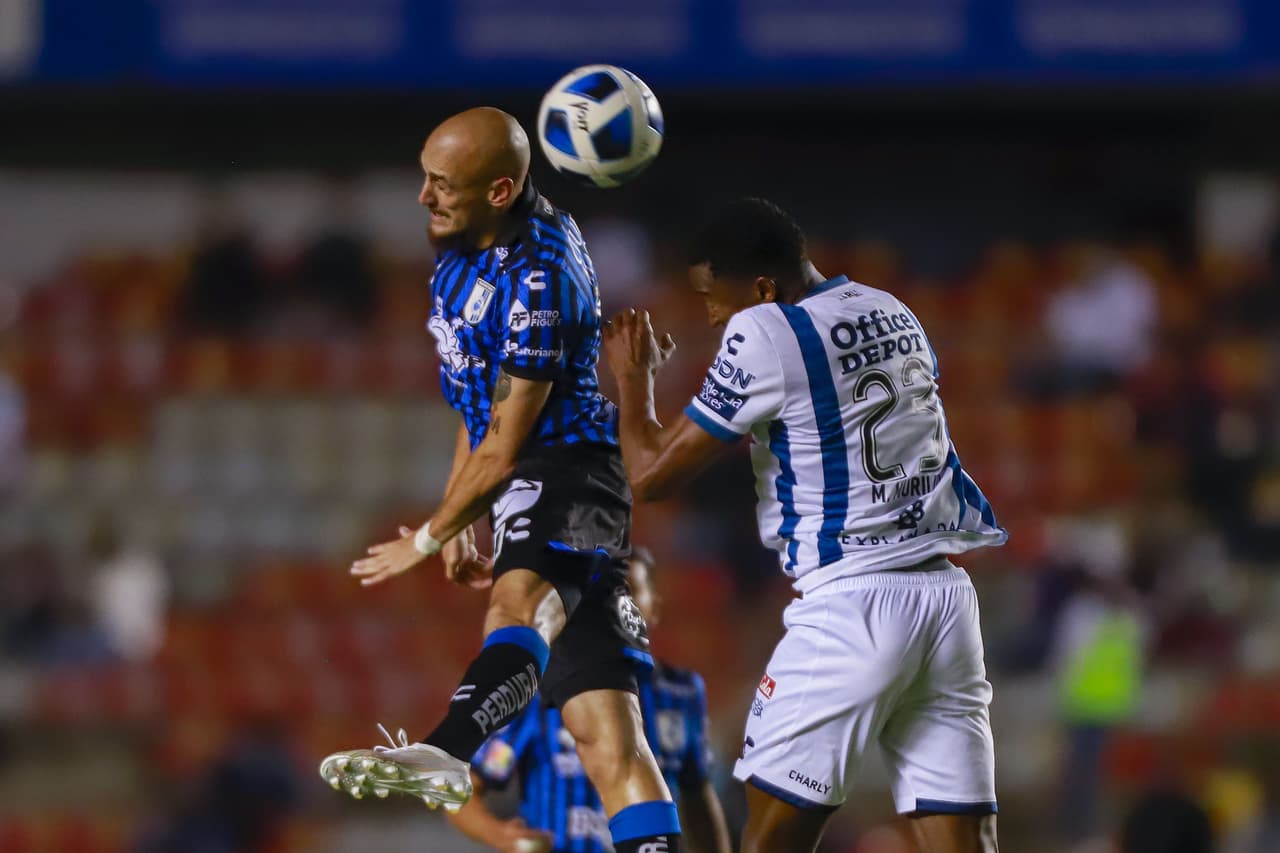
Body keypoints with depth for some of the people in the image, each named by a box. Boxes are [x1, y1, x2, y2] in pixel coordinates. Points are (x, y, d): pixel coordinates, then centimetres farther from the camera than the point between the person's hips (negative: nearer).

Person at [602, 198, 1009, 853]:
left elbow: (652, 474, -3)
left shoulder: (764, 336, -9)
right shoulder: (894, 315, 14)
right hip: (947, 598, 7)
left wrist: (633, 378, 12)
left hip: (851, 601, -7)